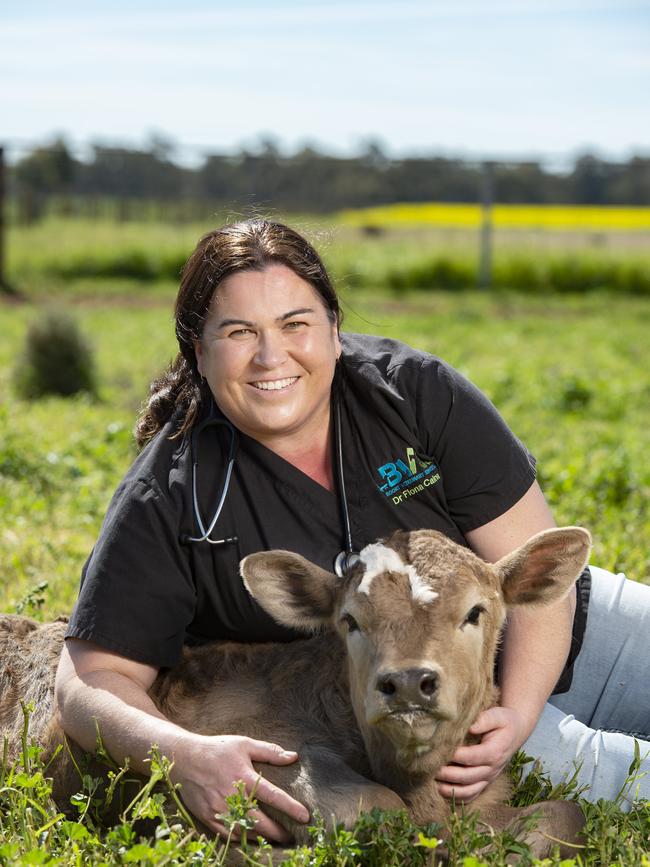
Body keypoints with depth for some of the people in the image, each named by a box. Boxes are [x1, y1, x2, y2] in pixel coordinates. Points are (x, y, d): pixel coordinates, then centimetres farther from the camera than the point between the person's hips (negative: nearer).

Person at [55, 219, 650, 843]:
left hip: (543, 640, 3)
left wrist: (519, 713, -30)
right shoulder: (168, 500, -17)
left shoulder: (417, 390, -15)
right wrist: (185, 755, -38)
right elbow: (92, 680, -18)